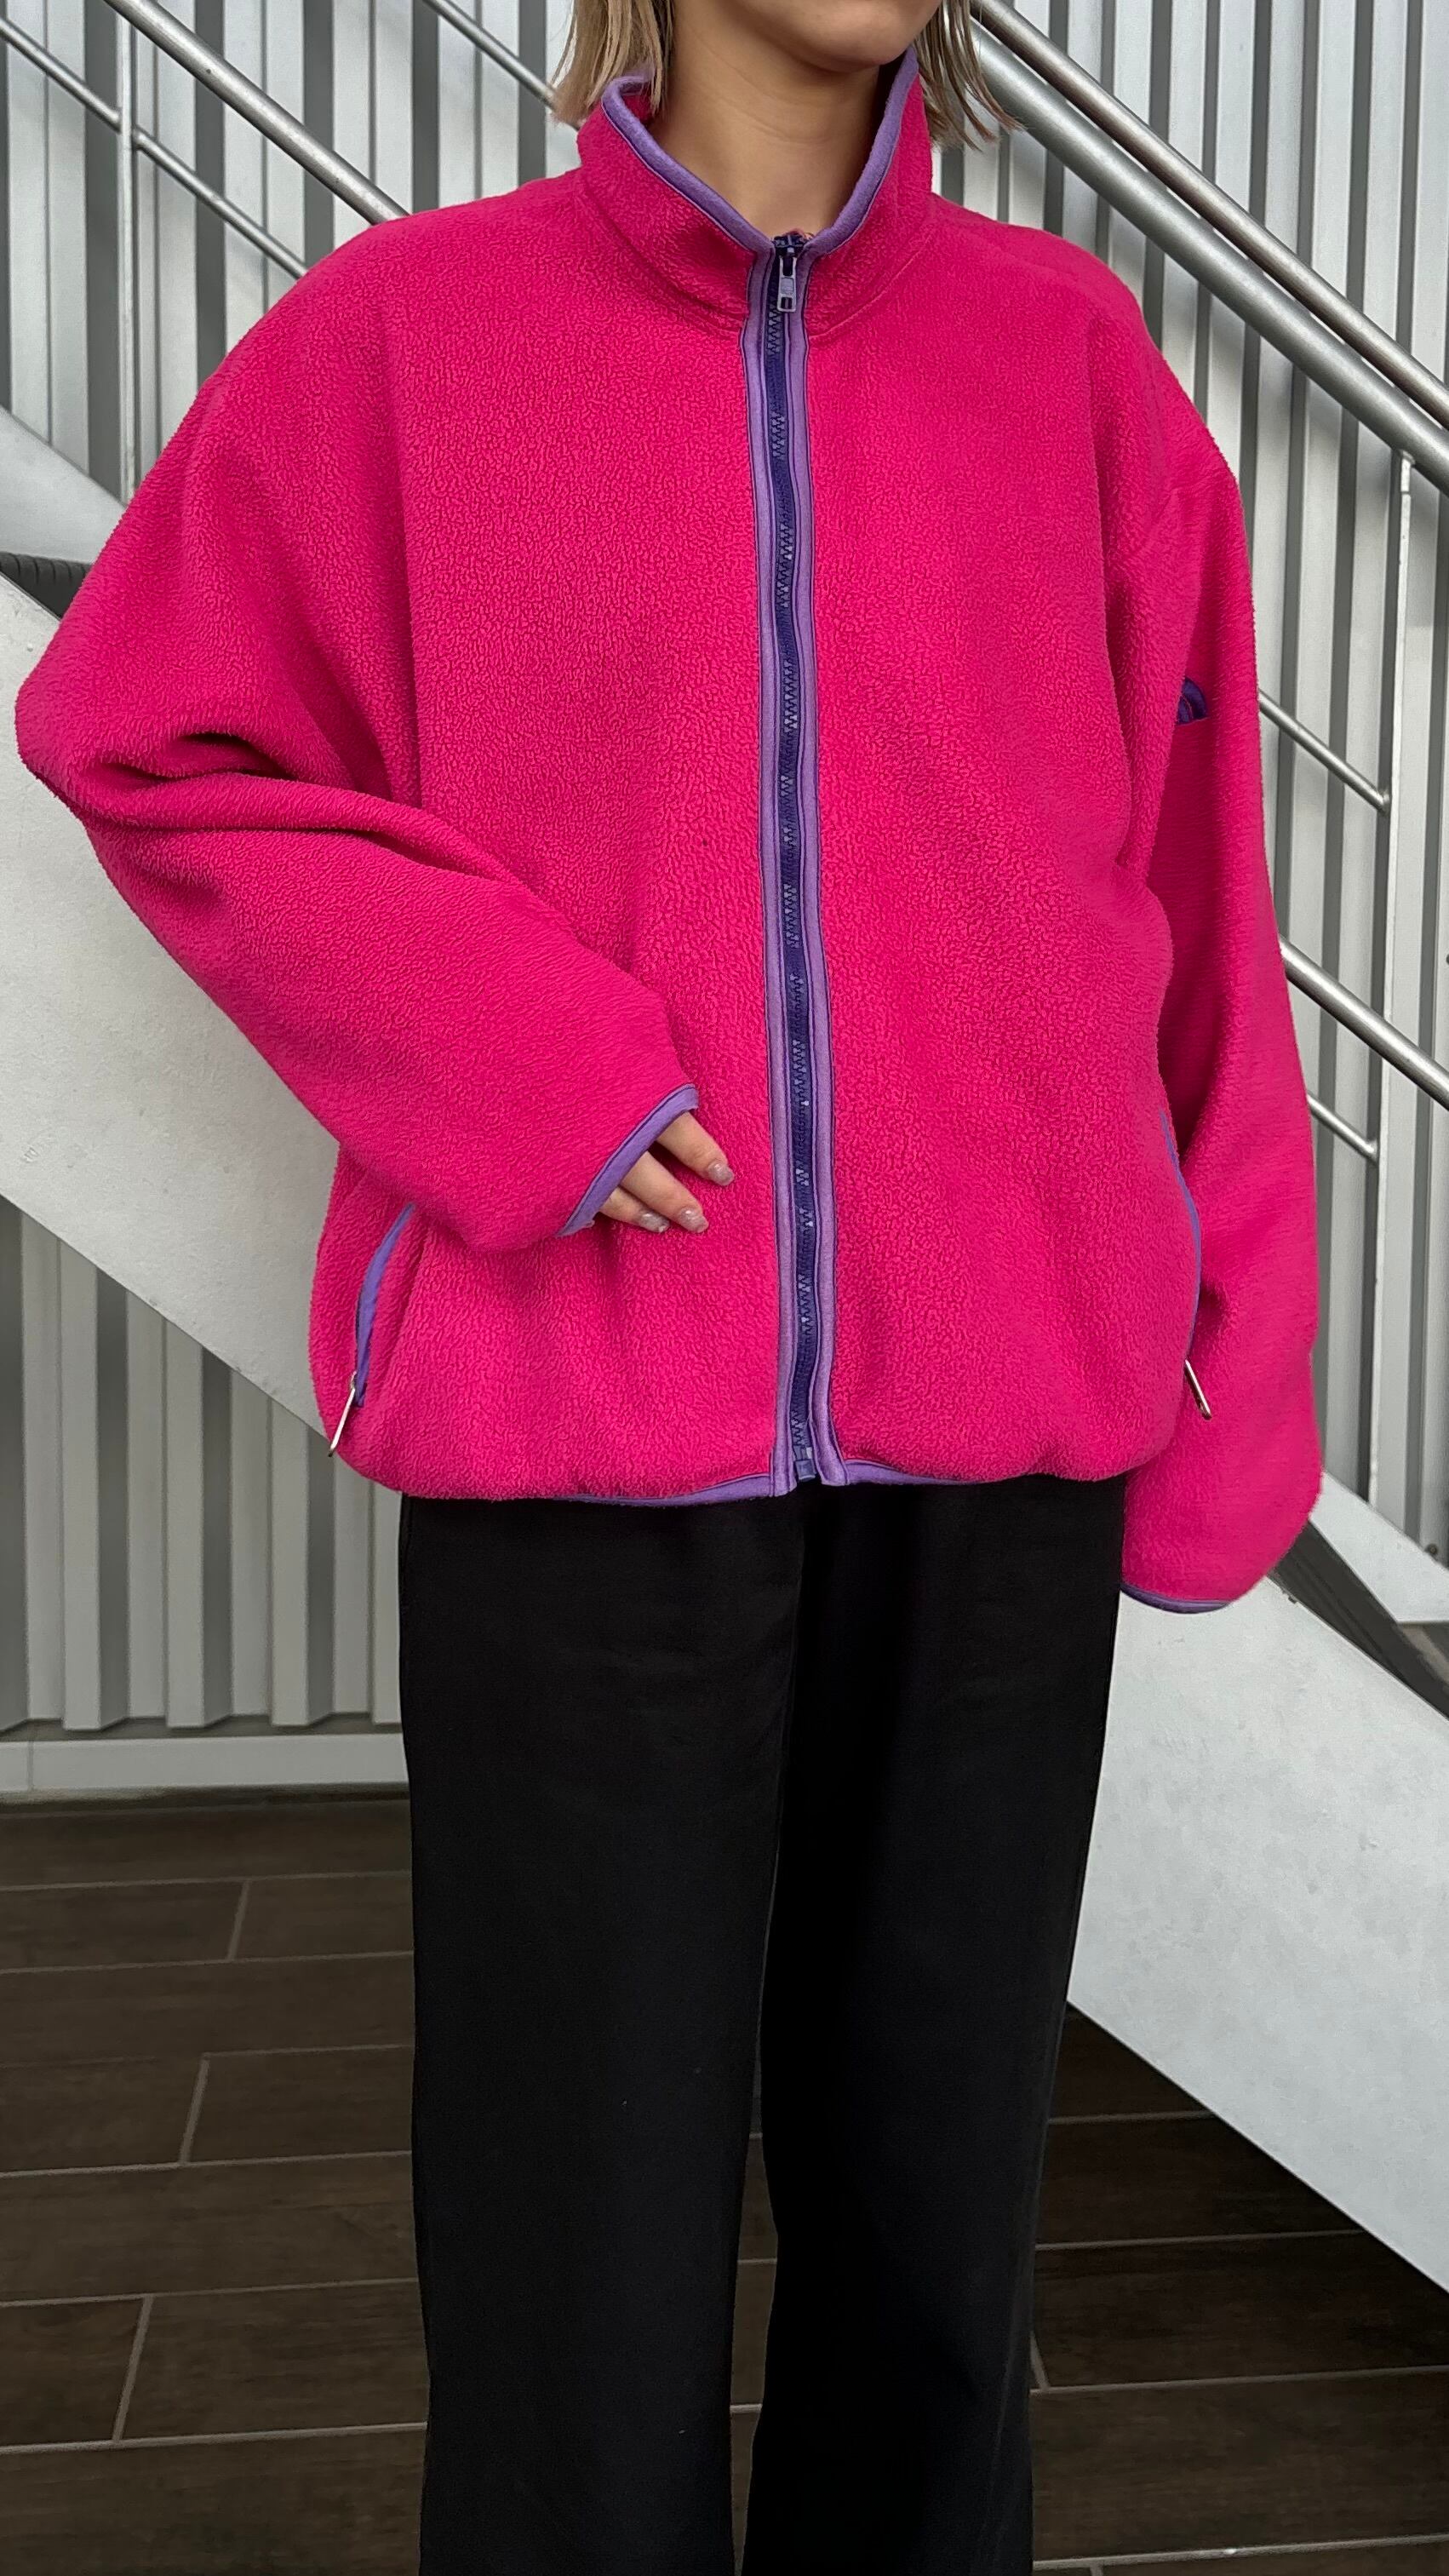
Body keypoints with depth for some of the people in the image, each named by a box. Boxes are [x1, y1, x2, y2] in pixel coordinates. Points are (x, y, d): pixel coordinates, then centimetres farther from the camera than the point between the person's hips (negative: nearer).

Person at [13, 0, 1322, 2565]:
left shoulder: (1068, 354, 7)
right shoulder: (411, 331, 2)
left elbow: (1187, 886, 8)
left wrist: (1221, 1397, 6)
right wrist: (506, 1058, -8)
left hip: (998, 1436, 2)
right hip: (585, 1424, -1)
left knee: (935, 2168, 12)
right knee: (591, 2180, 6)